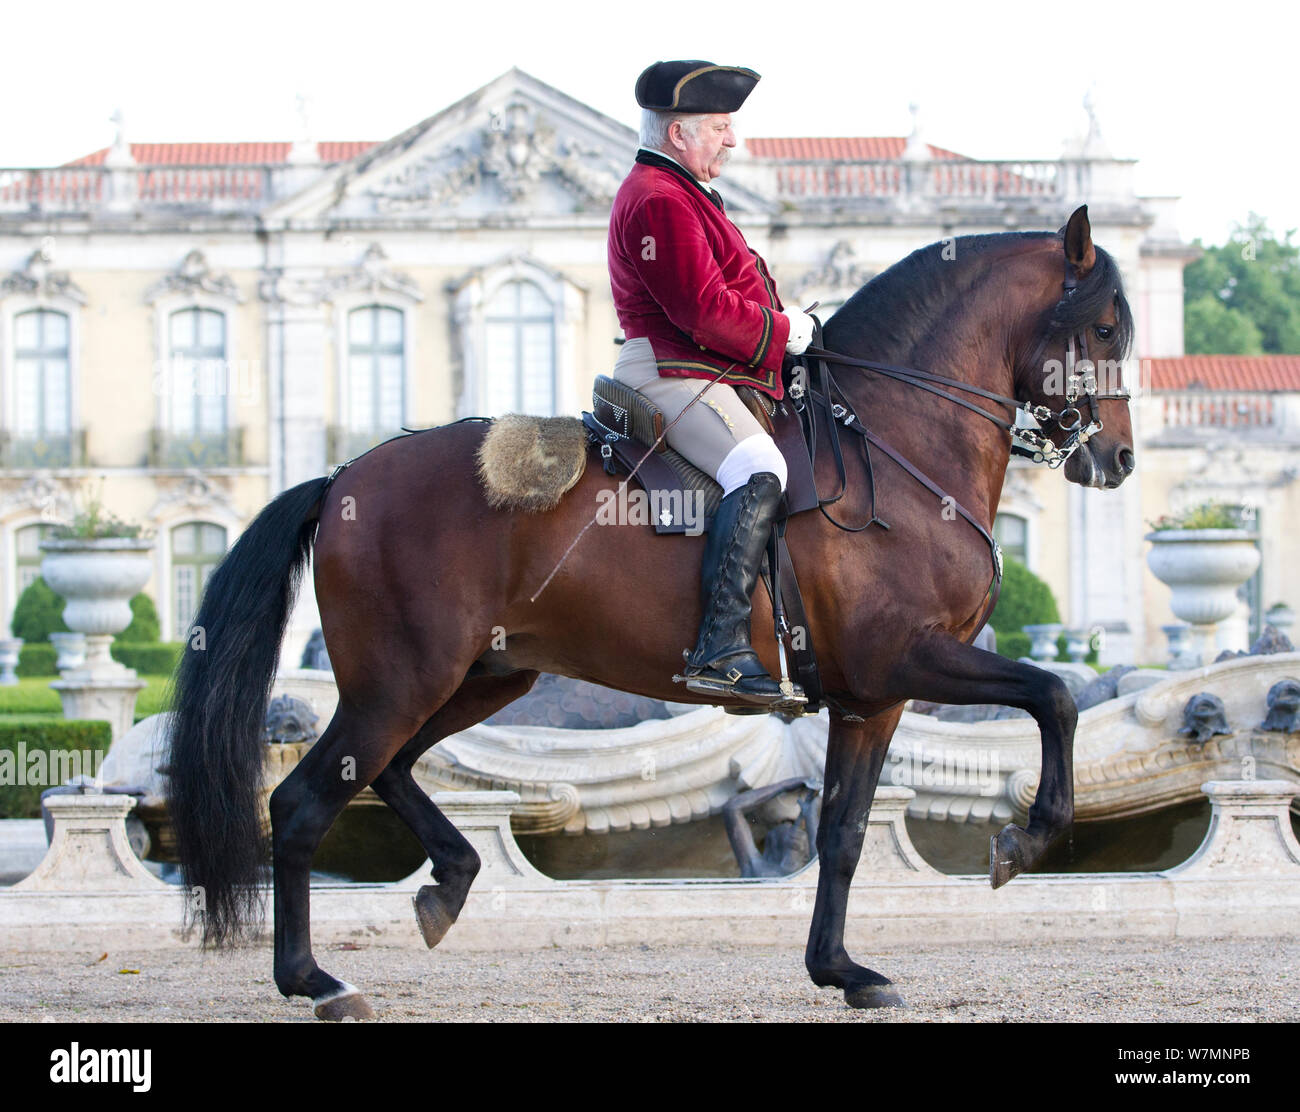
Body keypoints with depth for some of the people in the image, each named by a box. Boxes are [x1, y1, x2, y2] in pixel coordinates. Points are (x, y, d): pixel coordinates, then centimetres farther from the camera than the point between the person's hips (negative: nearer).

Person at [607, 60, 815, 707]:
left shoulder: (680, 194, 24)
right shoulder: (659, 201, -13)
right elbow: (705, 310, -21)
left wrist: (784, 326, 14)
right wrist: (785, 331, -10)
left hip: (700, 373, 12)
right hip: (671, 374, -12)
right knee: (757, 471, -32)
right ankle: (721, 651, -42)